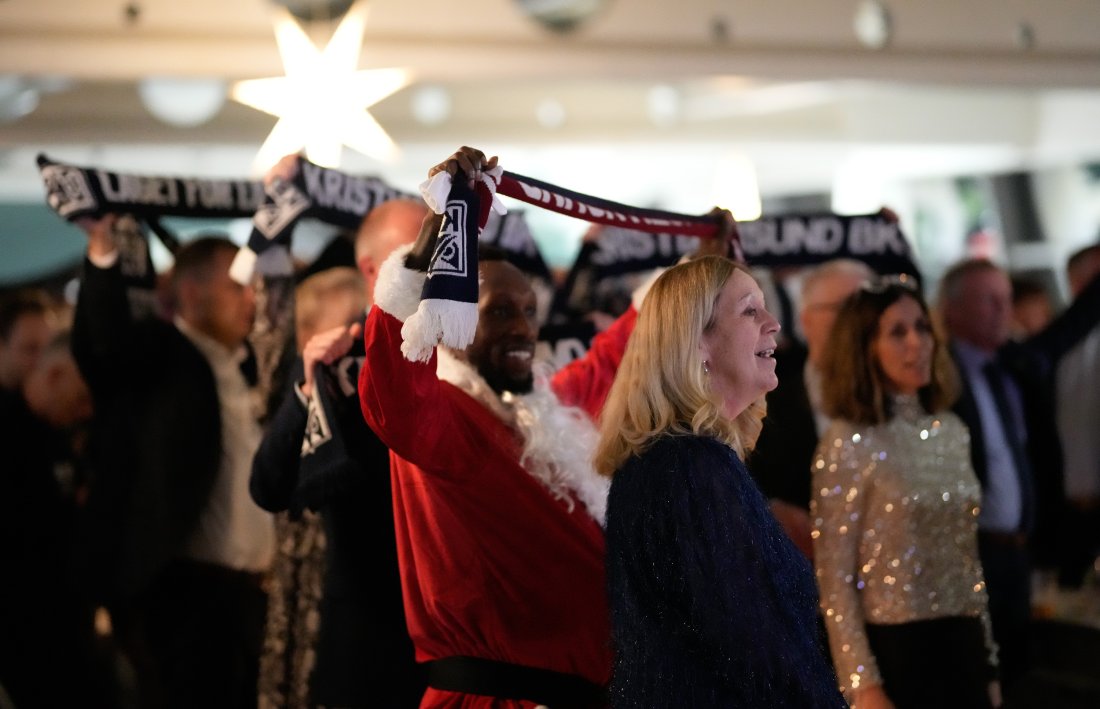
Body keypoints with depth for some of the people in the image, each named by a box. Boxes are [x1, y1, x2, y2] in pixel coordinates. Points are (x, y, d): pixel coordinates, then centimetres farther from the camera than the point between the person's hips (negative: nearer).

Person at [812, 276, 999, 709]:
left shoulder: (952, 431, 8)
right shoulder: (848, 444, -10)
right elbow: (834, 583, -10)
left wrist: (987, 660, 14)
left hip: (960, 645, 6)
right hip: (894, 649, -6)